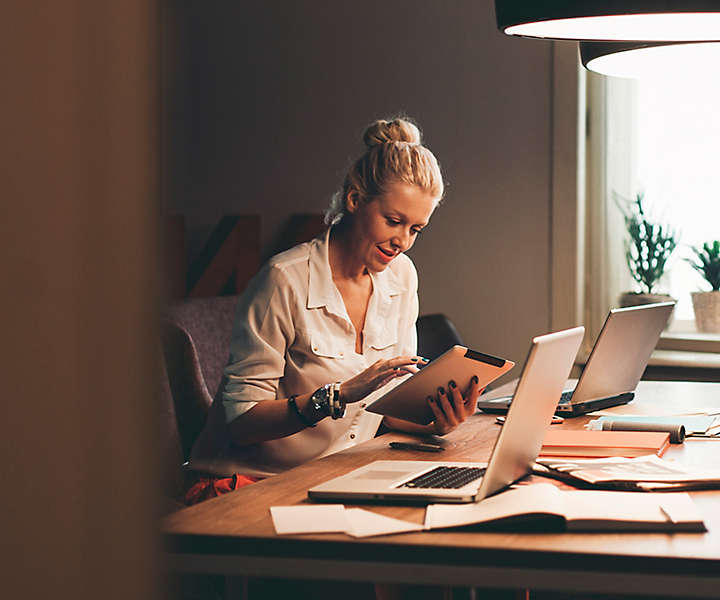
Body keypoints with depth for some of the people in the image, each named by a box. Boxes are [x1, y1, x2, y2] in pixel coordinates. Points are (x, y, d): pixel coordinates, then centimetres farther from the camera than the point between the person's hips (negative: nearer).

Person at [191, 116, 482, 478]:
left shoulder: (400, 276, 6)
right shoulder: (287, 279, -15)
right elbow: (240, 421, -17)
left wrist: (435, 422, -13)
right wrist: (341, 394, -27)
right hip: (255, 482, -6)